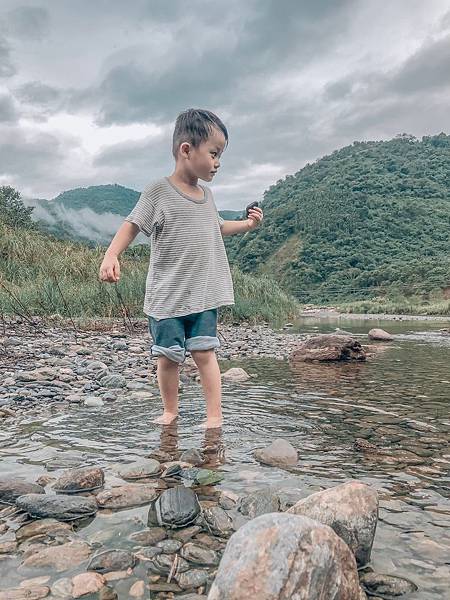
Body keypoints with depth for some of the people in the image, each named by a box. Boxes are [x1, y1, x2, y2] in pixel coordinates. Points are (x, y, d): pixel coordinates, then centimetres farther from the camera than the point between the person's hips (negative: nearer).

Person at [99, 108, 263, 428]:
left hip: (204, 295, 4)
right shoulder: (159, 191, -7)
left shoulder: (206, 194, 12)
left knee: (204, 352, 0)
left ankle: (215, 415, 9)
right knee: (168, 356, 5)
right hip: (167, 295, -3)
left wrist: (246, 224, 16)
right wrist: (111, 255, -21)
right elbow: (132, 225, -7)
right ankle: (170, 411, 26)